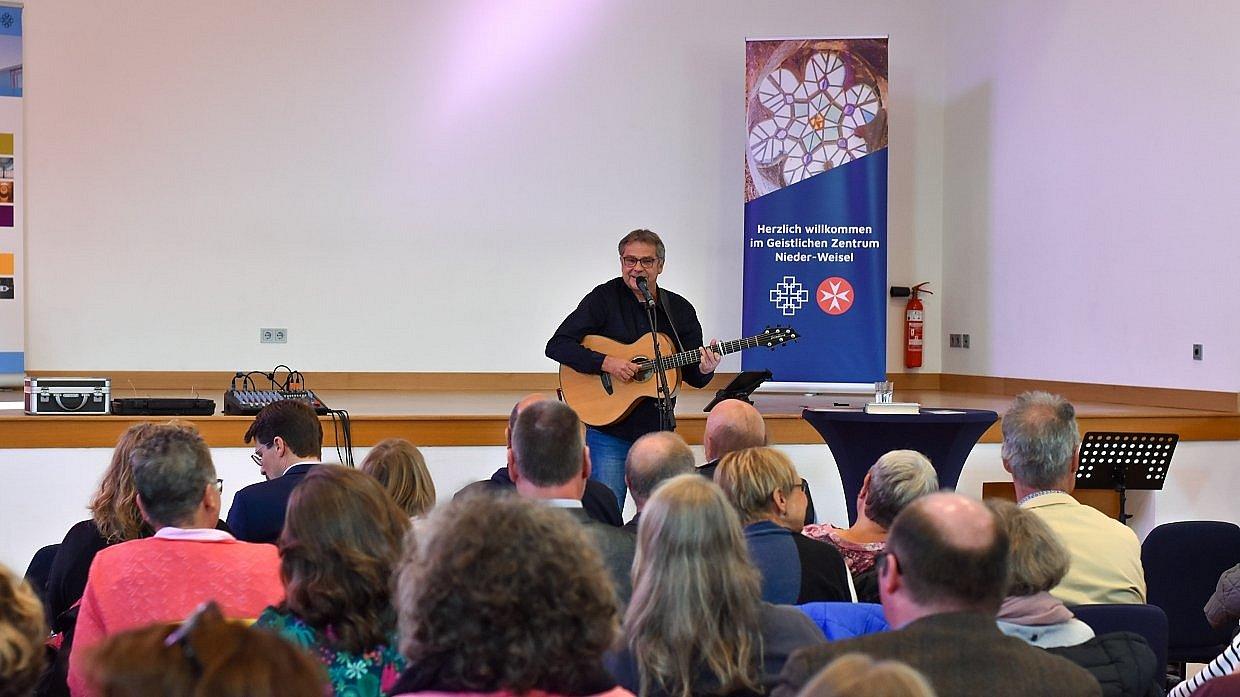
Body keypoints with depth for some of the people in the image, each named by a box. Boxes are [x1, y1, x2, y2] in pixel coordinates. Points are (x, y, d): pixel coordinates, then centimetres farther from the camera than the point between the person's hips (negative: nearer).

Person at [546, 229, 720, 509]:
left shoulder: (680, 309, 7)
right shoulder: (605, 298, -4)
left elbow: (693, 376, 10)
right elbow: (556, 346, -10)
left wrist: (704, 371, -13)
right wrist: (606, 363, -22)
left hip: (658, 430, 4)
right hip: (608, 430, -4)